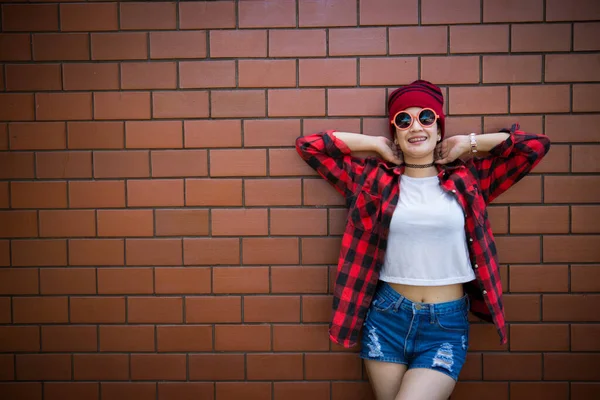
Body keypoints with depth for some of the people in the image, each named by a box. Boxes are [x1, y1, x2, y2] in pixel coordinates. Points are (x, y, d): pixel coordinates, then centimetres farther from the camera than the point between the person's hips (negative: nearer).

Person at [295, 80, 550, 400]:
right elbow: (308, 145, 3)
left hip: (447, 325, -1)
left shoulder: (467, 179, 3)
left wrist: (467, 143, 3)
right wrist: (376, 144, 2)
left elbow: (535, 145, 2)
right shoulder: (375, 179, 2)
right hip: (386, 318, 1)